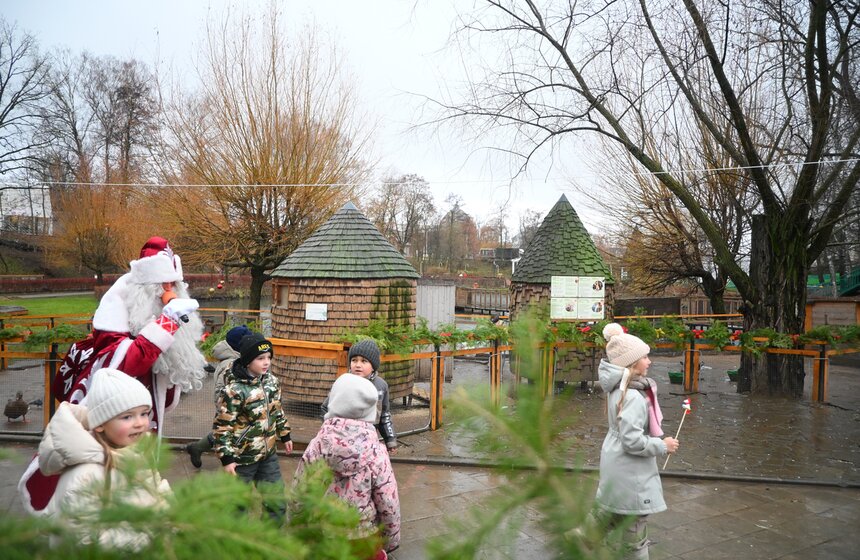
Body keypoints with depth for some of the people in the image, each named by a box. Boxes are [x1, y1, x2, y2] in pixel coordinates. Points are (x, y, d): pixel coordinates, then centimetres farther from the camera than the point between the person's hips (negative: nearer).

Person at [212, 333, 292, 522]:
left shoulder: (271, 381, 0)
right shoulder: (234, 390, -21)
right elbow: (222, 426, -18)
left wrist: (285, 435, 20)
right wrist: (226, 459, -17)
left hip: (268, 454, 6)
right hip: (242, 458, -6)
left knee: (277, 501, 12)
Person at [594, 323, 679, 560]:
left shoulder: (618, 385, -1)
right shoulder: (633, 397, -28)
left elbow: (607, 363, 23)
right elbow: (632, 441, -29)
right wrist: (662, 446, -15)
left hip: (616, 468, 9)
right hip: (629, 474, -9)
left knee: (607, 517, 26)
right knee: (636, 533, 7)